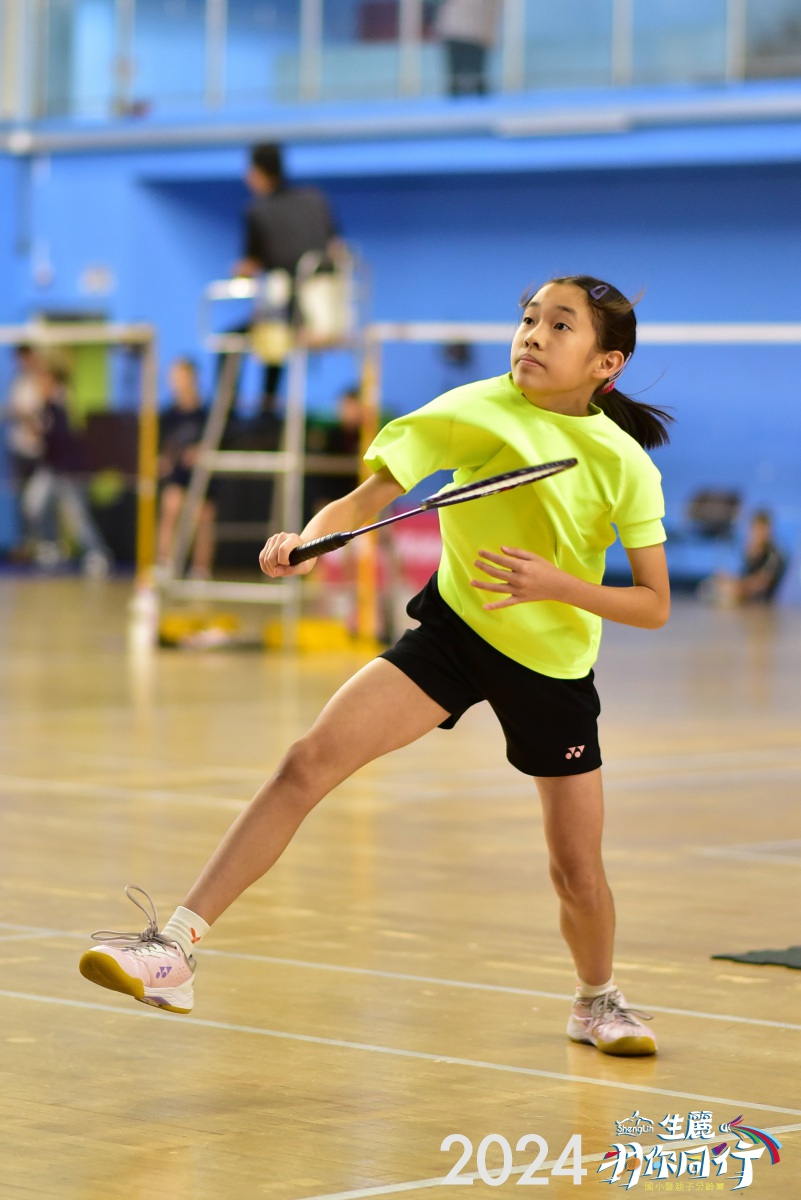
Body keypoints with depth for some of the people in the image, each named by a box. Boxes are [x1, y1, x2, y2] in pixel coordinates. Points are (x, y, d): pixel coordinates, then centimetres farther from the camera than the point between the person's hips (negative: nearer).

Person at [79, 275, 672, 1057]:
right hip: (453, 626, 1)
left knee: (577, 872, 5)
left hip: (553, 663, -1)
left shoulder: (624, 464, -14)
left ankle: (598, 1001, 39)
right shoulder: (475, 412, -11)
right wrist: (306, 539, -34)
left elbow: (654, 606, -12)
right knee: (309, 762, -18)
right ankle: (174, 948, -19)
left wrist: (559, 583, -27)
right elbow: (368, 499, -13)